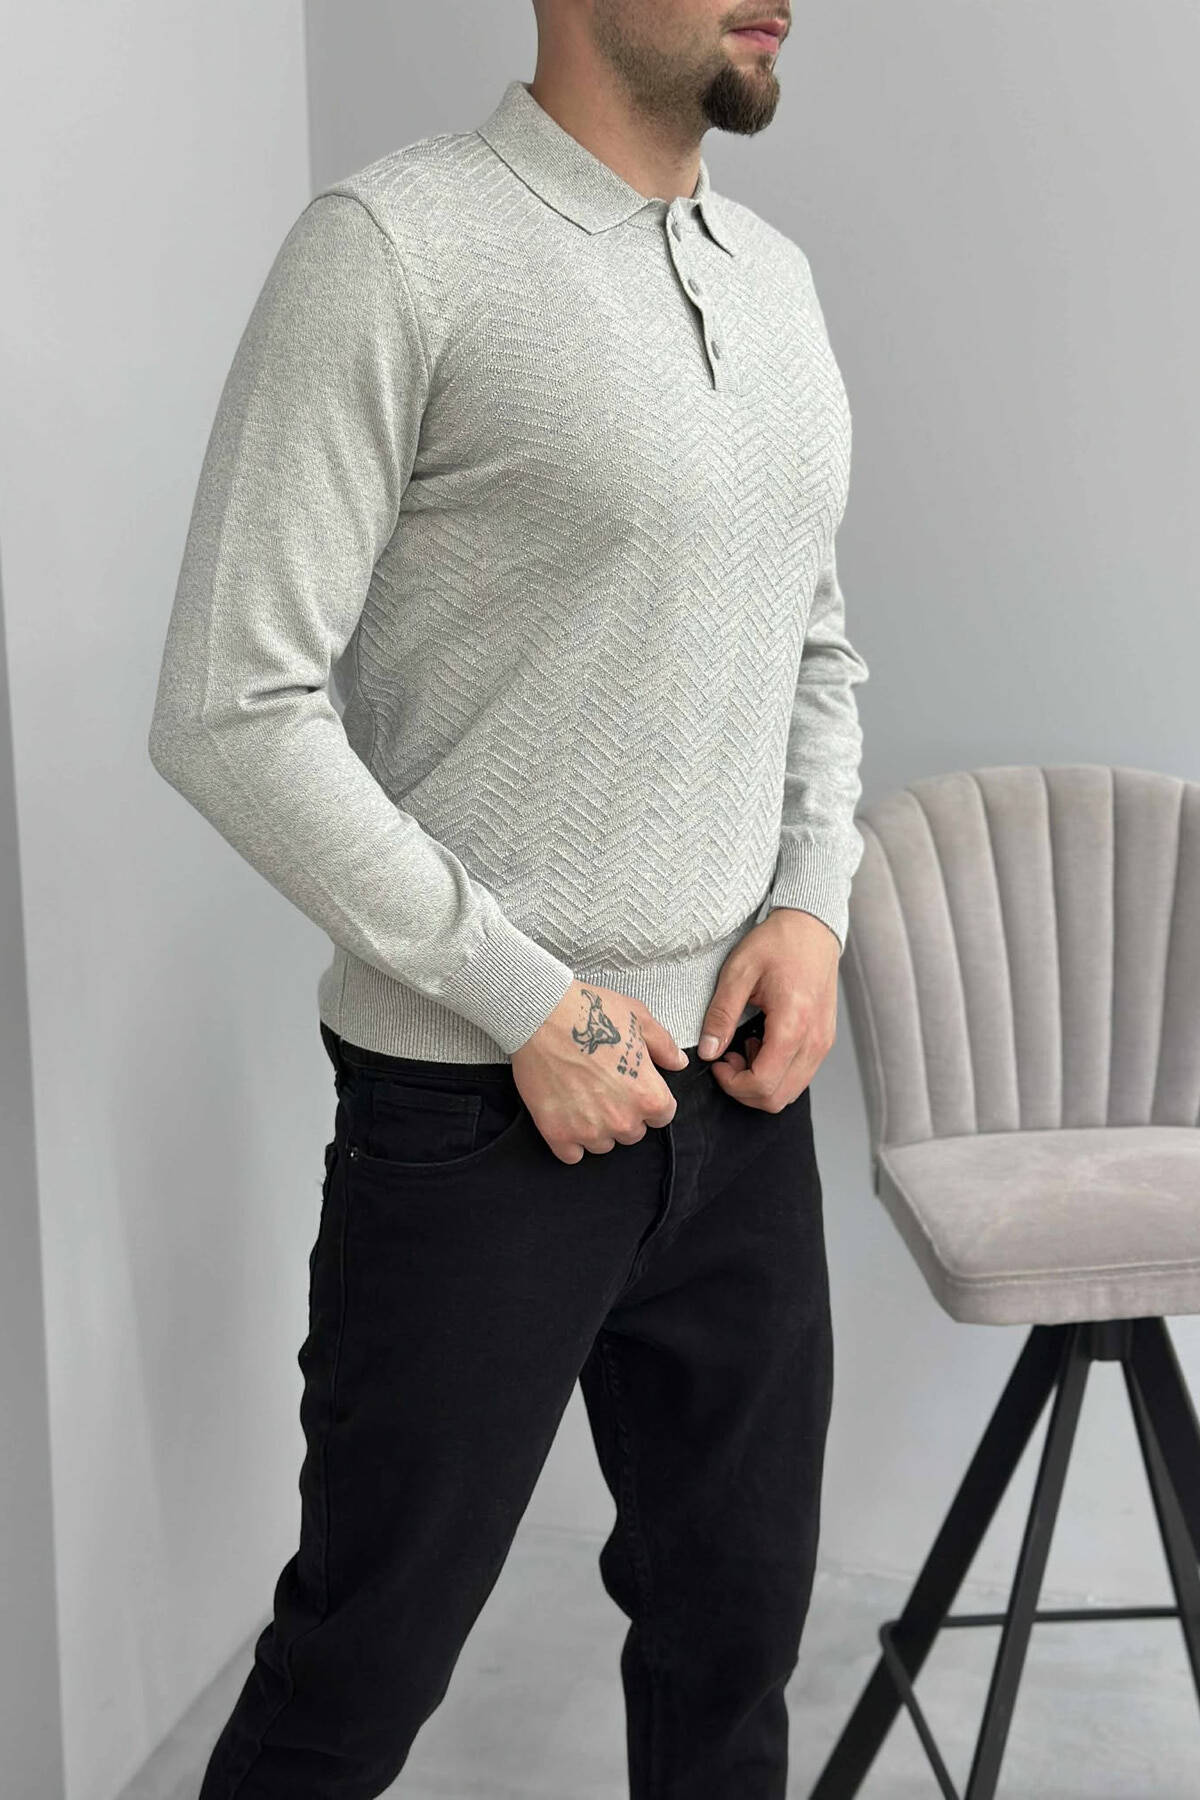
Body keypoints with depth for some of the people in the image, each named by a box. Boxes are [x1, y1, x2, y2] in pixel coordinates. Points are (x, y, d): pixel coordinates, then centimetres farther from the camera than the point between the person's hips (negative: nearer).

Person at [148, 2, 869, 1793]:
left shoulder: (777, 274, 11)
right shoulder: (396, 244, -12)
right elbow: (231, 712, -15)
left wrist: (815, 902, 1)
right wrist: (528, 1004, -14)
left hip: (738, 1081, 7)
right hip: (479, 1108, -6)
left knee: (737, 1631, 17)